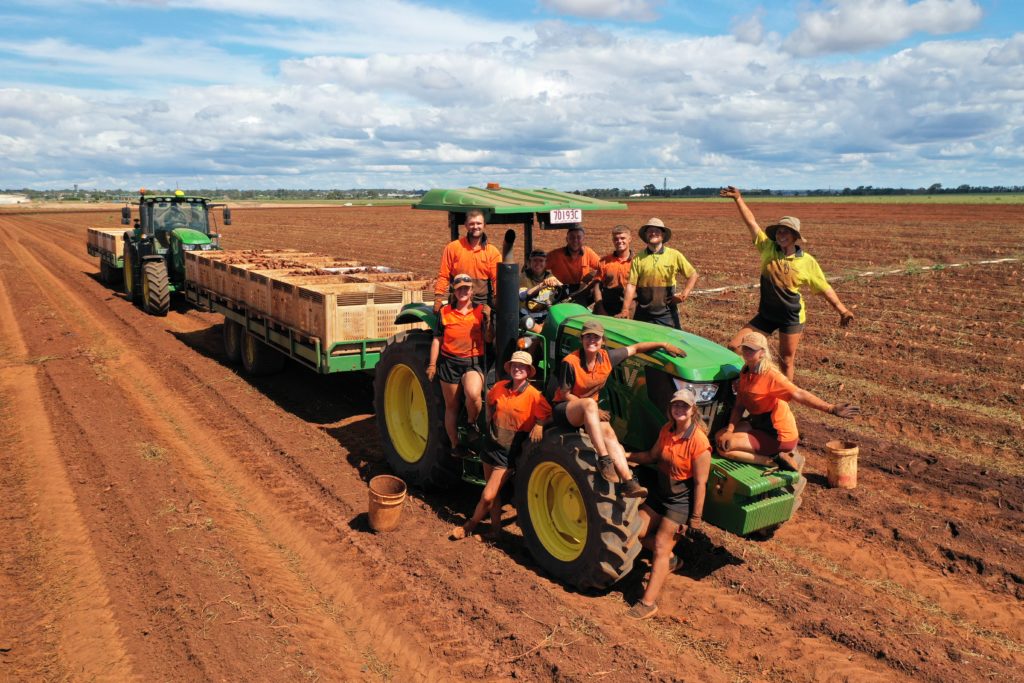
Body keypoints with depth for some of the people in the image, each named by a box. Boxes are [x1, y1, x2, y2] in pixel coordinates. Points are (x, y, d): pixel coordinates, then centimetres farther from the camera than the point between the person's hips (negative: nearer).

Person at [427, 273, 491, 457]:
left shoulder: (480, 310, 2)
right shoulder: (445, 312, 4)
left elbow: (488, 338, -4)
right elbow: (437, 339, 7)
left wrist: (489, 319, -17)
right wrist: (432, 364, 3)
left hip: (473, 362, -2)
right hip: (449, 362, 2)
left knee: (473, 394, -30)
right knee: (451, 406, 9)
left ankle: (472, 423, 1)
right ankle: (455, 445, 25)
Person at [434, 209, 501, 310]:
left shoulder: (493, 252, 5)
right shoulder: (452, 248, 3)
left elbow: (497, 279, 0)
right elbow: (443, 276, 3)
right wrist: (438, 299, -5)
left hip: (484, 305, 1)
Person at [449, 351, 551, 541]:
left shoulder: (533, 395, -16)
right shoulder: (500, 387, -1)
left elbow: (548, 415, -10)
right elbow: (489, 403, 18)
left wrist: (539, 425, -25)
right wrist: (491, 420, 8)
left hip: (509, 453, -5)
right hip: (492, 445, 5)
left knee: (487, 496, -5)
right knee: (493, 492, 15)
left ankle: (470, 525, 19)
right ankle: (495, 527, 32)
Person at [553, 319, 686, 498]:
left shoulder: (607, 357, -4)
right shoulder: (570, 362, -20)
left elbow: (635, 348, 7)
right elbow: (566, 394, -14)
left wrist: (664, 344, 5)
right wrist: (592, 409, -20)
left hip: (588, 410, 5)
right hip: (565, 409, -5)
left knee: (609, 433, -24)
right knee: (590, 403, -38)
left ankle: (628, 482, -33)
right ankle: (604, 460, -39)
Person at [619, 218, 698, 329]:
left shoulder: (674, 255, 0)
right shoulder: (638, 259, 0)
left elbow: (692, 275, 7)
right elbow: (631, 285, -5)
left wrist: (684, 294, -6)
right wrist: (625, 310, -13)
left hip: (667, 313, 0)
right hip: (643, 314, 1)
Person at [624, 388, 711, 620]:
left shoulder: (699, 441, -23)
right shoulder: (667, 430, -1)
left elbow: (700, 483, -20)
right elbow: (652, 455, 13)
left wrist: (695, 517, -17)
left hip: (682, 501, -8)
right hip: (660, 494, 8)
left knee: (661, 546, -8)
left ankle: (648, 603, -2)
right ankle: (669, 560, 33)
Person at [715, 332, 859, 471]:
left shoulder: (770, 375, -22)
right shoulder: (745, 373, 2)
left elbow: (799, 394, -34)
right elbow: (739, 405, 4)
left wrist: (830, 408, -47)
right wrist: (730, 430, -11)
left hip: (779, 436, -8)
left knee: (725, 448, -14)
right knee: (720, 437, 6)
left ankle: (775, 461, -7)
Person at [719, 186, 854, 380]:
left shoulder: (807, 261, -9)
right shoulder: (768, 249, -5)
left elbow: (824, 288, -1)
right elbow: (751, 222, -7)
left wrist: (842, 310, -3)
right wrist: (738, 199, -10)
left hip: (792, 318, -3)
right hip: (766, 315, 3)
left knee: (786, 362, 7)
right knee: (734, 347, -2)